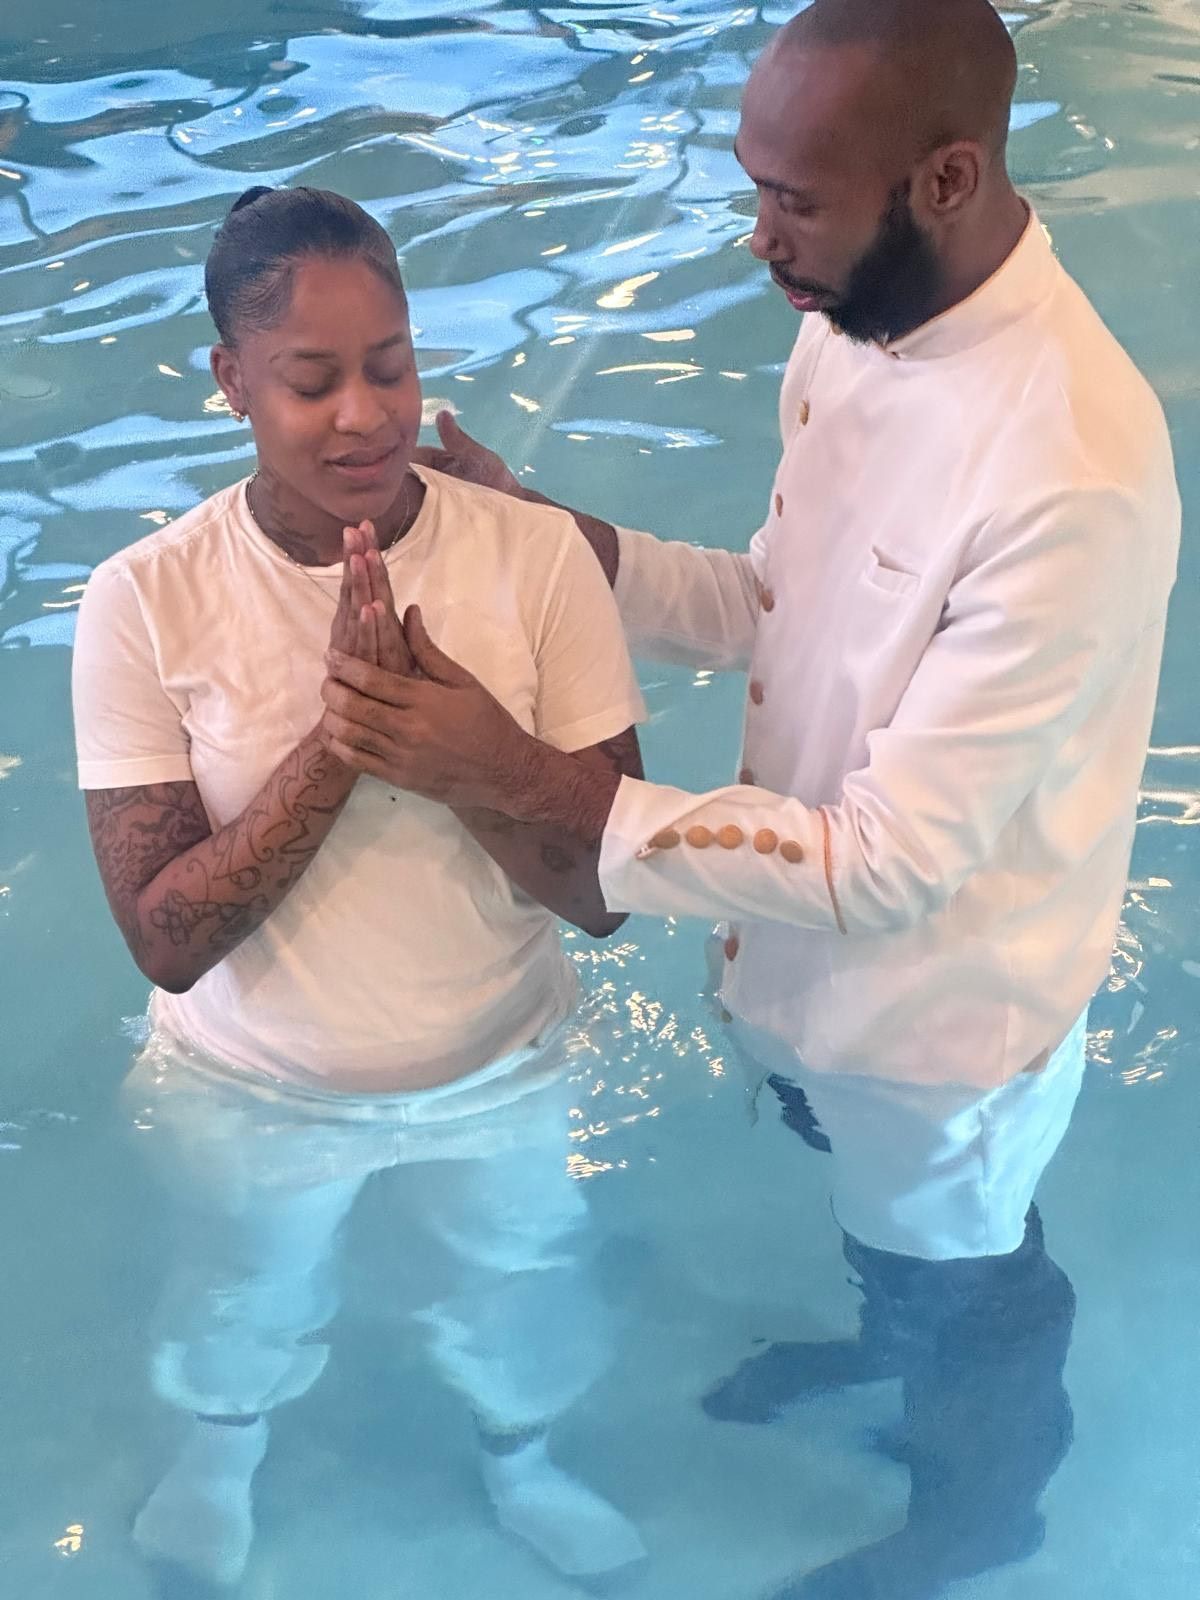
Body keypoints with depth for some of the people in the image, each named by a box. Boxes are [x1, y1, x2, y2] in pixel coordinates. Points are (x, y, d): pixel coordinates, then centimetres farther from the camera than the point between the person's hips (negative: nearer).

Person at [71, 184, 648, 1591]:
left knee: (524, 1302, 28)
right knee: (246, 1313, 29)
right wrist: (340, 735, -36)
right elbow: (164, 936, -24)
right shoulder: (146, 602, -24)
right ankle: (222, 1449, 66)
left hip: (502, 1068, 1)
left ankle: (517, 1459, 64)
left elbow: (601, 891, -22)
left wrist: (445, 710, -38)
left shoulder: (537, 554, -22)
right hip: (255, 1090, 0)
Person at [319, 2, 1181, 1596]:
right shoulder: (855, 324, -11)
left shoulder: (1074, 479, -38)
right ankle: (893, 1335, 69)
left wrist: (510, 775, -35)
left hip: (938, 1007, -7)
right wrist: (536, 530, -12)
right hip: (817, 951, 7)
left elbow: (889, 863, -34)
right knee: (879, 1219, 36)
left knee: (960, 1291, 24)